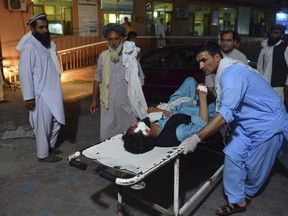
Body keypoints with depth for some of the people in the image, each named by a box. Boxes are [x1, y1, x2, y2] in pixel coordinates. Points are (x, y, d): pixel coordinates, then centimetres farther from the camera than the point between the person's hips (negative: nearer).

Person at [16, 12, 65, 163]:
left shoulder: (47, 42, 8)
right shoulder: (29, 46, -18)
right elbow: (24, 73, -19)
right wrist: (29, 97, -19)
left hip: (53, 91, 9)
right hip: (41, 94, -8)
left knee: (56, 122, 18)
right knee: (43, 126, 4)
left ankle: (50, 146, 37)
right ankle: (43, 154, 21)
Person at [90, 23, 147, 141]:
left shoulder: (131, 56, -4)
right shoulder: (103, 56, 1)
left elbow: (140, 78, 6)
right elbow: (98, 78, 11)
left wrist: (137, 98, 5)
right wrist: (94, 100, 11)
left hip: (127, 104, -1)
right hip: (108, 104, 1)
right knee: (106, 136, 5)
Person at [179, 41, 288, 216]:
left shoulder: (231, 73, -28)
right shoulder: (225, 72, 2)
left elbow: (227, 113, -38)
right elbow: (224, 106, 11)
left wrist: (197, 138, -40)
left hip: (267, 123, -8)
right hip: (247, 121, 8)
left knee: (255, 166, 7)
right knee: (233, 155, 2)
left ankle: (248, 194, 35)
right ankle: (237, 201, 15)